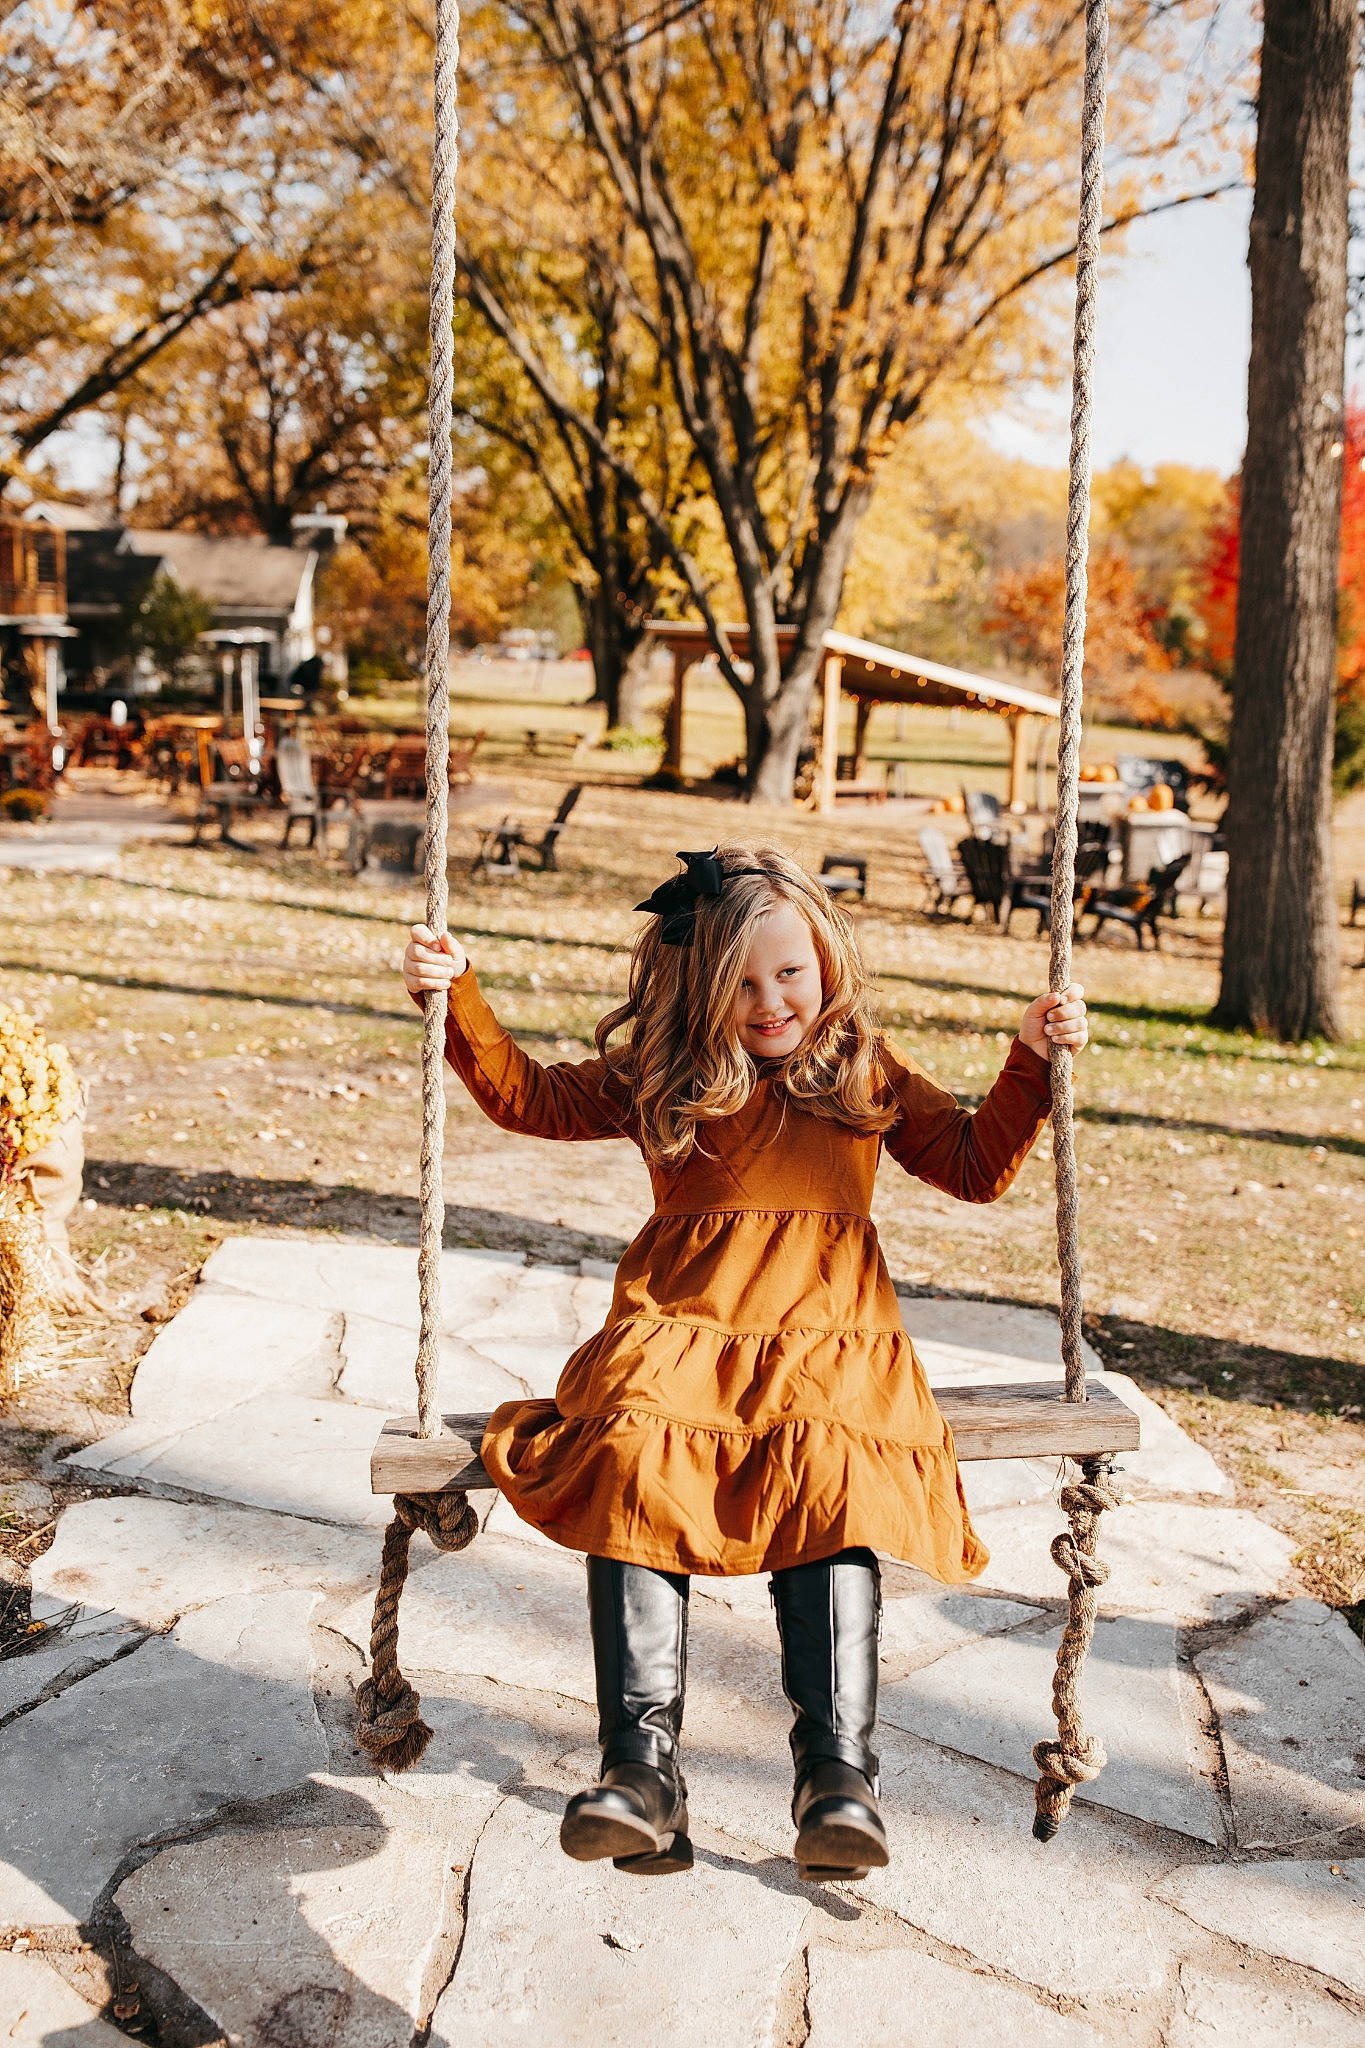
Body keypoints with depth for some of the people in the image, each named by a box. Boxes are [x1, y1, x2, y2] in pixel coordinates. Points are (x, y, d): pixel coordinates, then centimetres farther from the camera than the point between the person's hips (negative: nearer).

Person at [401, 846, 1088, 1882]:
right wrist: (459, 997, 3)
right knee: (633, 1469, -33)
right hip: (681, 1331, 0)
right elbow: (528, 1096, 15)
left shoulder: (867, 1075, 20)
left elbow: (977, 1165, 21)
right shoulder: (656, 1076, 17)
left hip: (830, 1336, 0)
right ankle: (643, 1766, -35)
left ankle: (839, 1769, -33)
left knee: (835, 1487, -34)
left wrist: (1031, 1064, 8)